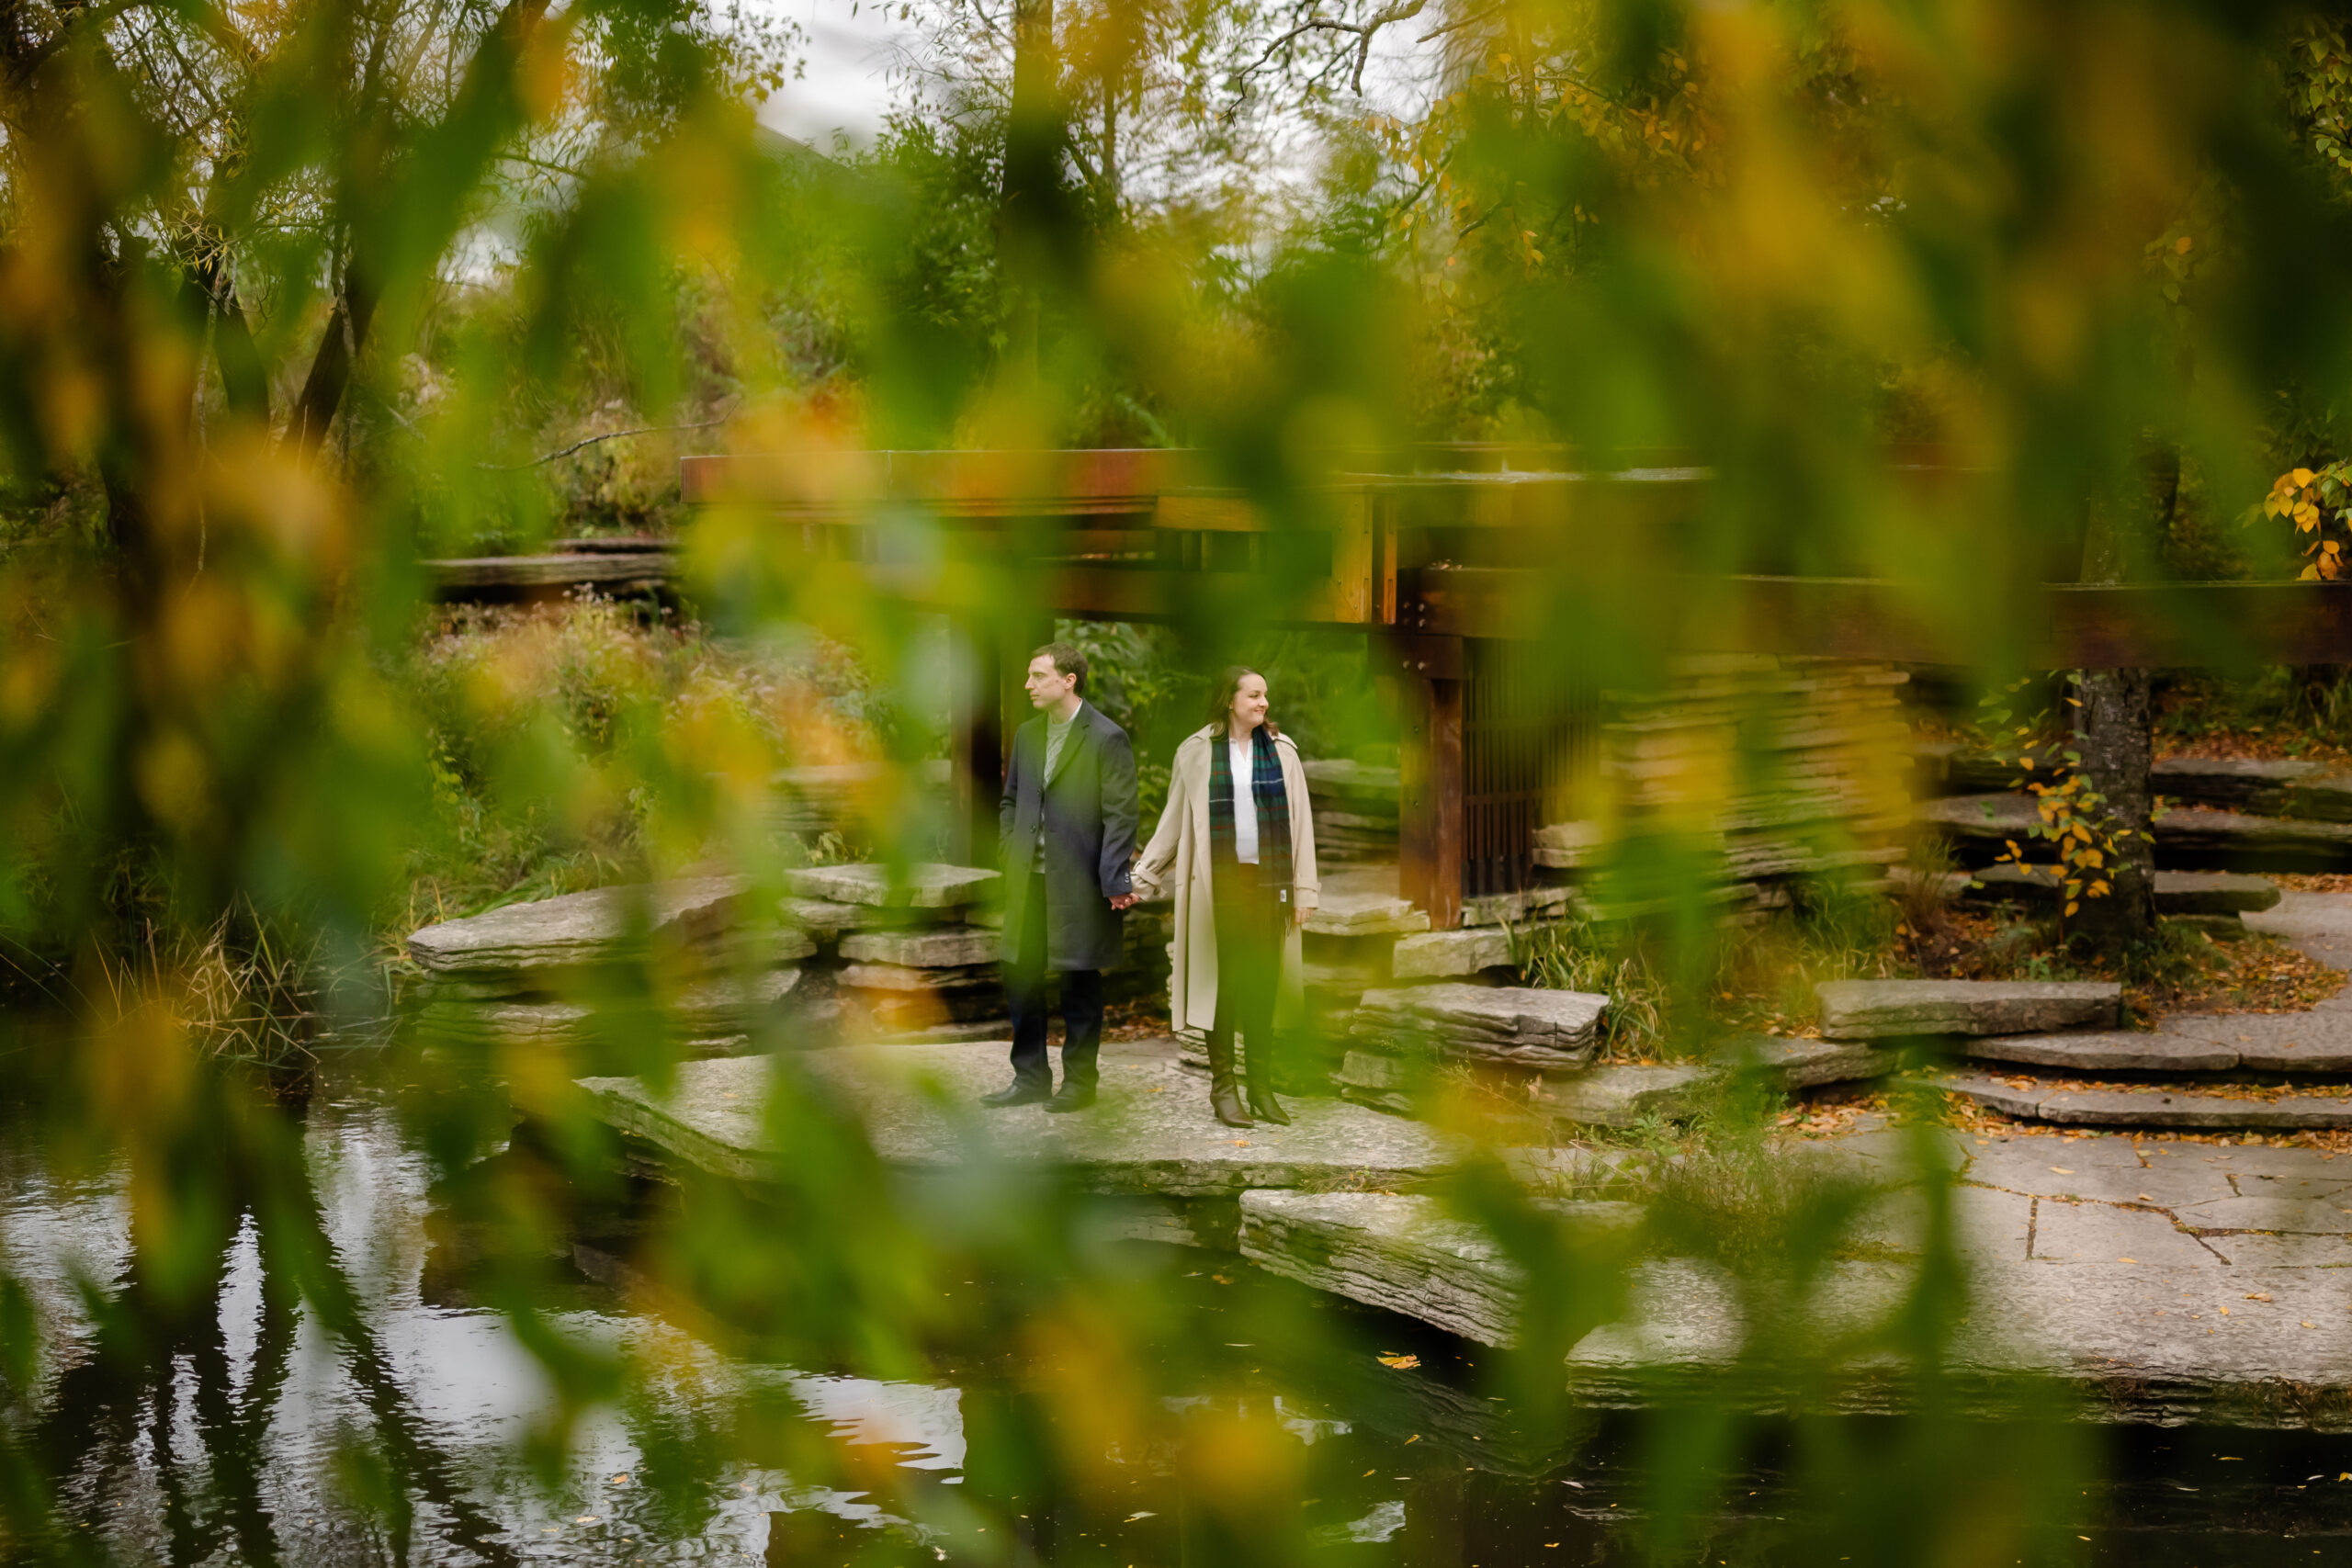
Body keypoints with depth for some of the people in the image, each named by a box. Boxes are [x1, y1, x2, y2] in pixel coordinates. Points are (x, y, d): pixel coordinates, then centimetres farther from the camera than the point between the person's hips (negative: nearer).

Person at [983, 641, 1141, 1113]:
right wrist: (1011, 853, 8)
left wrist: (1114, 881, -16)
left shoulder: (1107, 739, -9)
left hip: (1079, 882, -6)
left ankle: (1080, 1080, 14)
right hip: (1029, 881, 6)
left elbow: (1120, 815, -11)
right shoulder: (1026, 735, 12)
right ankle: (1031, 1078, 20)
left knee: (1080, 984, 3)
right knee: (1019, 977, 9)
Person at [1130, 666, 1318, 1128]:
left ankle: (1261, 1087, 7)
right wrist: (1141, 880, 3)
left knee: (1262, 985, 1)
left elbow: (1299, 824, 7)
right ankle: (1223, 1087, 6)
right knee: (1223, 982, 0)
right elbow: (1174, 822, 7)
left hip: (1266, 883, 2)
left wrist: (1304, 891, 2)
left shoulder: (1281, 752, 7)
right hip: (1219, 883, -1)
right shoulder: (1196, 753, 3)